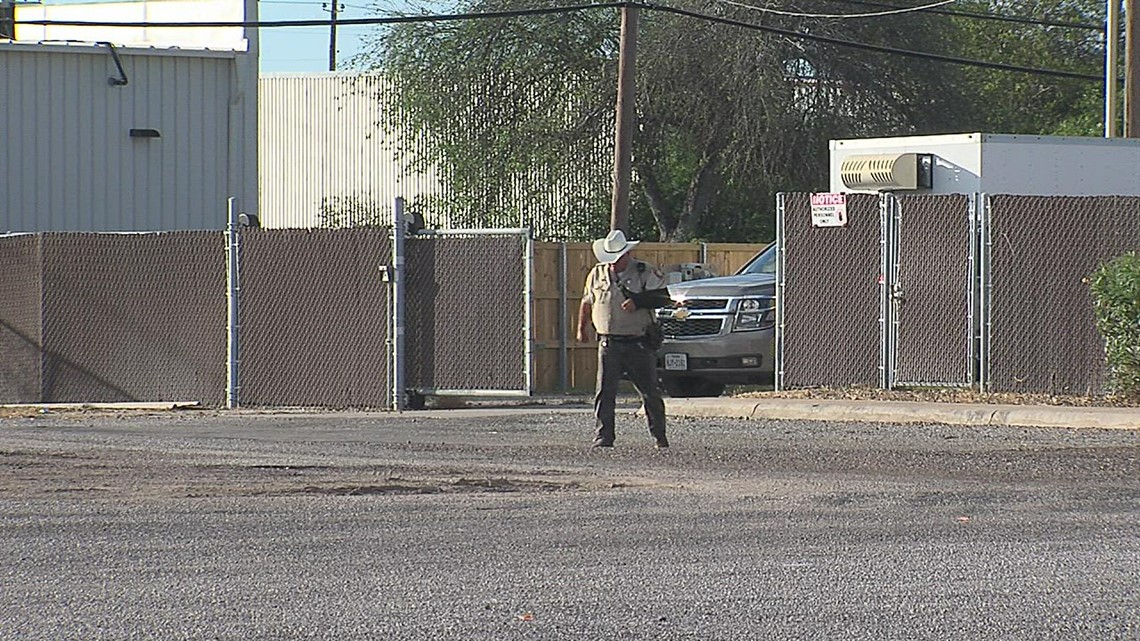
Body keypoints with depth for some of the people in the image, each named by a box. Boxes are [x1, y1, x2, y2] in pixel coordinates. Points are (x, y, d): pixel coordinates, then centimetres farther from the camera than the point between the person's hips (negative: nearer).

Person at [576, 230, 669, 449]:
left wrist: (638, 303, -21)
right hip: (609, 343, 2)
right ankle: (603, 437, -2)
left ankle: (659, 436, 15)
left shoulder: (645, 272, -1)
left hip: (639, 343, -2)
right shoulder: (597, 273, 10)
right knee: (605, 392, -6)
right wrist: (582, 328, 23)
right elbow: (587, 302, 23)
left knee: (650, 392, 3)